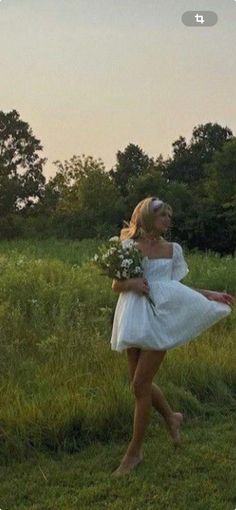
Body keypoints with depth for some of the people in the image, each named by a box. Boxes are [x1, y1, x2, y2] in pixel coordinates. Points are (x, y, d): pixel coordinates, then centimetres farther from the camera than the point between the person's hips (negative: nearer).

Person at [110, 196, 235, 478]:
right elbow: (116, 285, 5)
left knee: (140, 385, -3)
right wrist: (130, 283, -17)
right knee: (139, 383, 9)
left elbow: (176, 286, 11)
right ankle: (171, 417, 38)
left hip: (159, 319, -1)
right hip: (134, 321, 2)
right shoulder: (128, 247, 3)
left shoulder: (172, 250, 7)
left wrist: (212, 295, 5)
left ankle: (134, 451, 10)